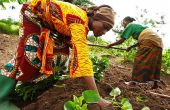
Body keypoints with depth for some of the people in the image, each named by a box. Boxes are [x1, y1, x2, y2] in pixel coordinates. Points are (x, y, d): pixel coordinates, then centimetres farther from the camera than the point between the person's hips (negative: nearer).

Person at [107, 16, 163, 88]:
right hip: (158, 41, 9)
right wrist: (131, 47, 26)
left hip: (150, 41, -9)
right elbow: (140, 41, 25)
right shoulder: (137, 25, 29)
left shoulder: (130, 26, 5)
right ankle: (155, 83, 9)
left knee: (139, 60, -6)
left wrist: (110, 45, 6)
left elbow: (121, 40, -2)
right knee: (154, 62, 9)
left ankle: (134, 81, -7)